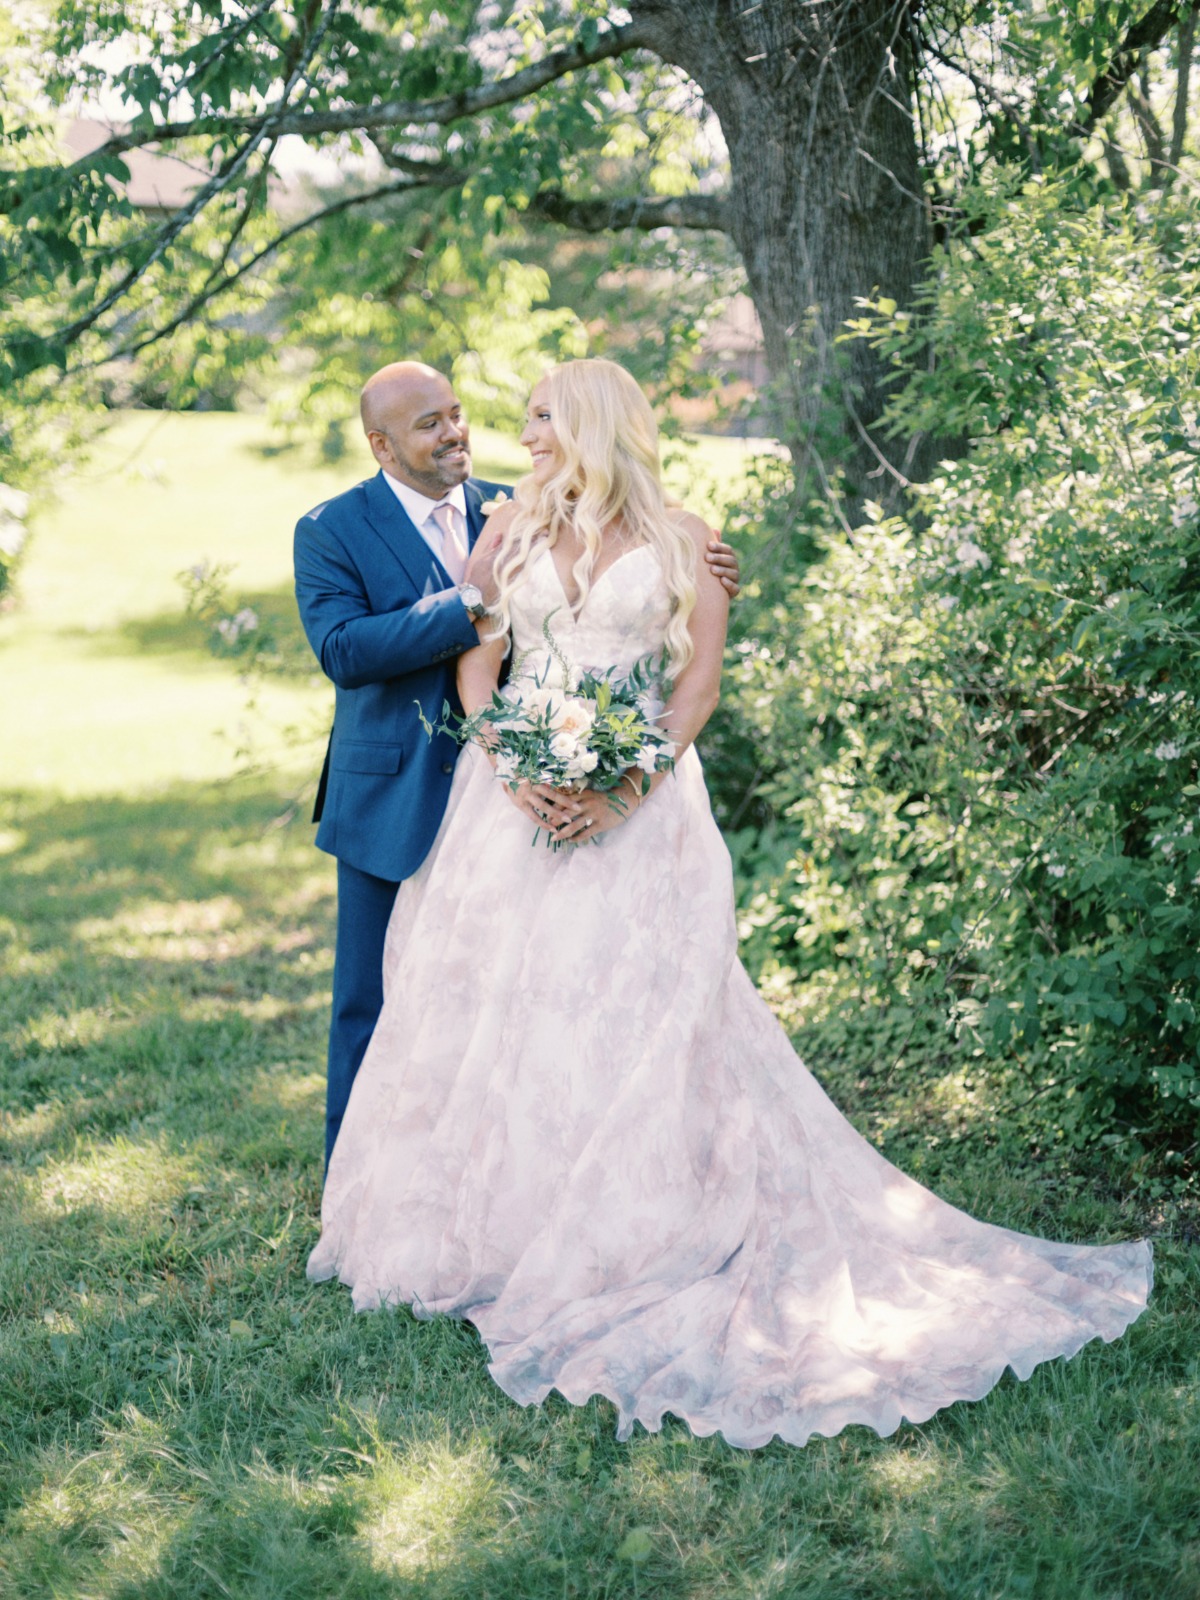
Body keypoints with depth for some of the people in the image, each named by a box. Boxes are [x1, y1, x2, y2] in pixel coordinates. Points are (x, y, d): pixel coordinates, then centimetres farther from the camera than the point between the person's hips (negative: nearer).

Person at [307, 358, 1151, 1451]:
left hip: (634, 813, -2)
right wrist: (510, 768, -12)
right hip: (516, 798, 3)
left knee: (635, 1015, -4)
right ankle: (491, 1224, 17)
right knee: (499, 1009, 4)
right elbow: (476, 664, 5)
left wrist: (628, 790, -15)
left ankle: (631, 1234, 6)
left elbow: (701, 677, -2)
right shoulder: (512, 529, 11)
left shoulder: (680, 539, 4)